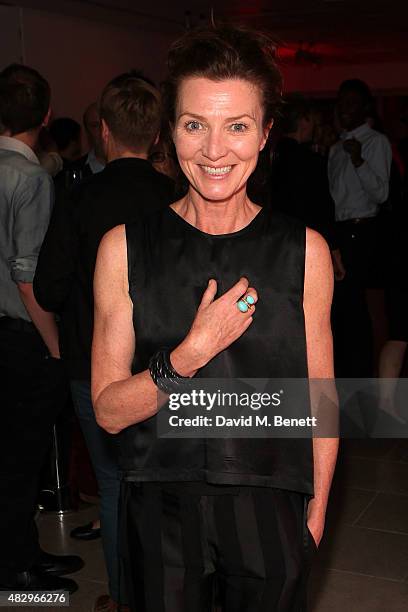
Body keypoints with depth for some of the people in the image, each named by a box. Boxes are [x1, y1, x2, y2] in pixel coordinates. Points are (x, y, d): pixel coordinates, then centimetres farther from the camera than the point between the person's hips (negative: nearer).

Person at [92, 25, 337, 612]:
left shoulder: (304, 251, -5)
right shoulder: (125, 247, -6)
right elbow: (109, 410, -6)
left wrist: (316, 510, 3)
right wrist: (190, 354, -20)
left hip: (271, 511, 0)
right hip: (160, 511, 0)